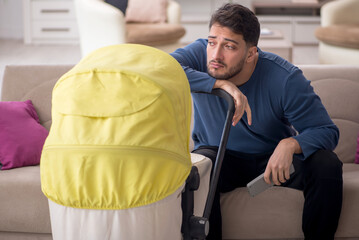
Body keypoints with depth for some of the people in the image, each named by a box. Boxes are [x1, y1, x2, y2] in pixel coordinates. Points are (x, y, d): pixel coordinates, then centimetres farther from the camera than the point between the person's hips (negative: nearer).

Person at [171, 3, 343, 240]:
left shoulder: (285, 79, -20)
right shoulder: (200, 54, -18)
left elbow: (327, 131, -17)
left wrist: (290, 144, -39)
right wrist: (221, 84, -42)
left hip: (273, 158, 1)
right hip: (220, 156, 0)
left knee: (327, 165, -25)